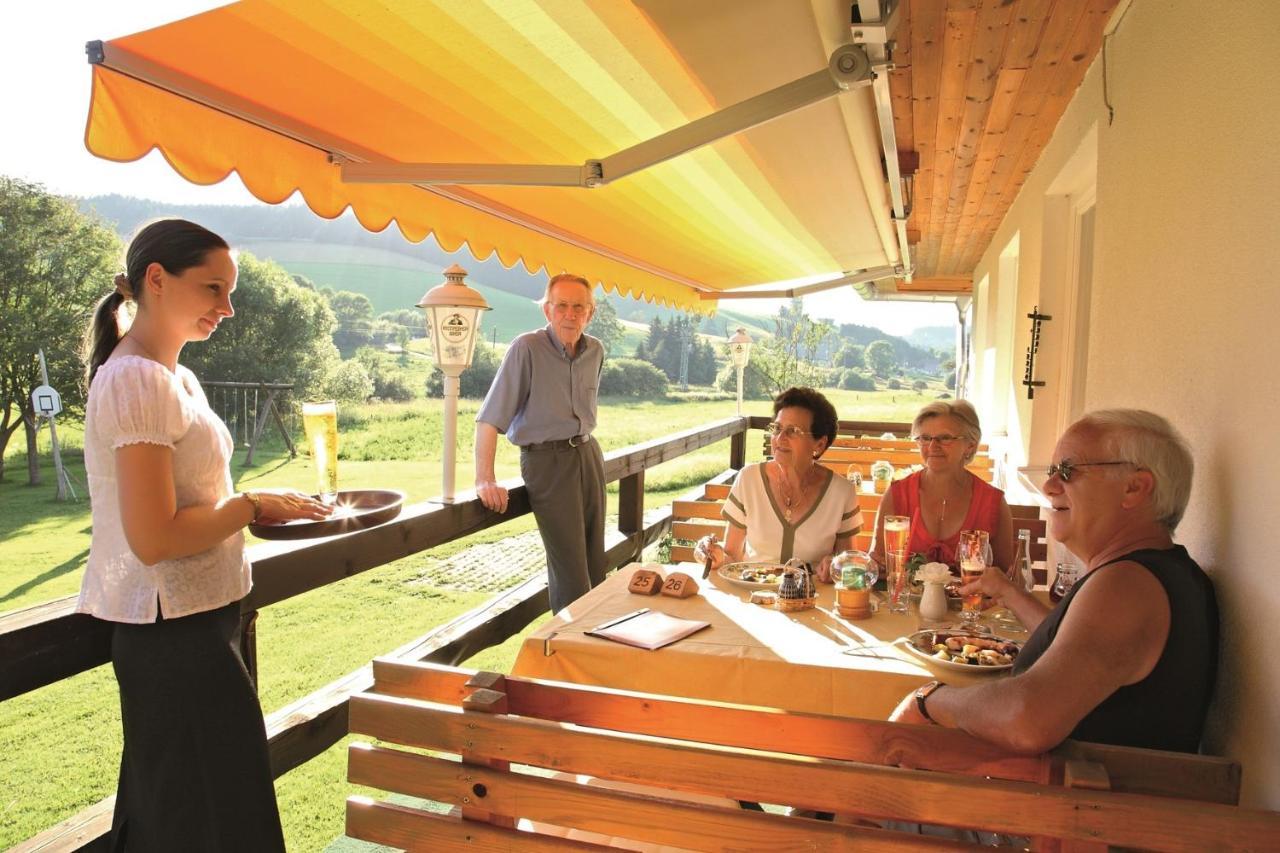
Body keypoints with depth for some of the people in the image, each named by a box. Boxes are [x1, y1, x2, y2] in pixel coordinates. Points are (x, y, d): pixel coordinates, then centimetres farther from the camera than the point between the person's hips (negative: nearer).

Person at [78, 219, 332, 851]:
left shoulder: (172, 377, 11)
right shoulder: (137, 381, -19)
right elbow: (153, 538, -24)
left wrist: (258, 507, 4)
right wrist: (253, 506, -13)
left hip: (193, 617, 10)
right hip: (172, 630, -10)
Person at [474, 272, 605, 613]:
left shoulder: (595, 351, 5)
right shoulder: (526, 348, -14)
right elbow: (490, 417, -18)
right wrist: (484, 479, -24)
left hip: (588, 454, 6)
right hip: (546, 460, -6)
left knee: (595, 562, 11)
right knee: (570, 568, -6)